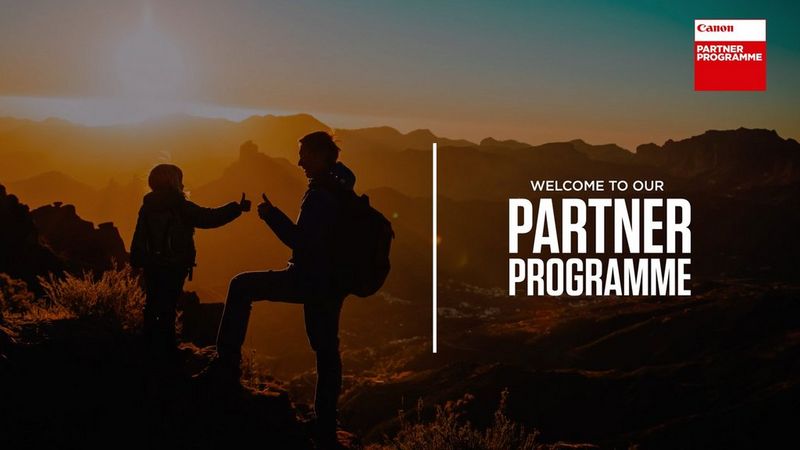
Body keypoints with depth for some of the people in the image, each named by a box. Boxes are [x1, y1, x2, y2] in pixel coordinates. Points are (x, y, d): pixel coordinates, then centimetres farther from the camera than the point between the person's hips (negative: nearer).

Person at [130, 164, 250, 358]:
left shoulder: (147, 207, 3)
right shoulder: (181, 207, -13)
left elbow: (138, 238, 8)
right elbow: (209, 218, -16)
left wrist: (138, 262, 17)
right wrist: (238, 208, -11)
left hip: (151, 267, 5)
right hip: (173, 268, -5)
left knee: (152, 308, 16)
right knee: (166, 312, -1)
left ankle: (150, 348, 24)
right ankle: (164, 351, 3)